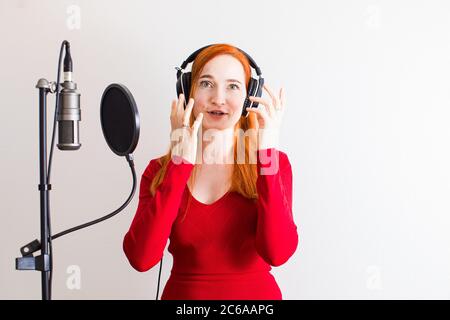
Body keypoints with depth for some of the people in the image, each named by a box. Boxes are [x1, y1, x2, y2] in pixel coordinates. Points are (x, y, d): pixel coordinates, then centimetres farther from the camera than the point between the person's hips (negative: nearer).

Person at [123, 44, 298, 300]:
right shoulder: (160, 171, 0)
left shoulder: (272, 162, -2)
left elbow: (277, 253, -16)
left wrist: (267, 152, -17)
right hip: (182, 294, 1)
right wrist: (181, 163, -17)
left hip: (257, 293, 0)